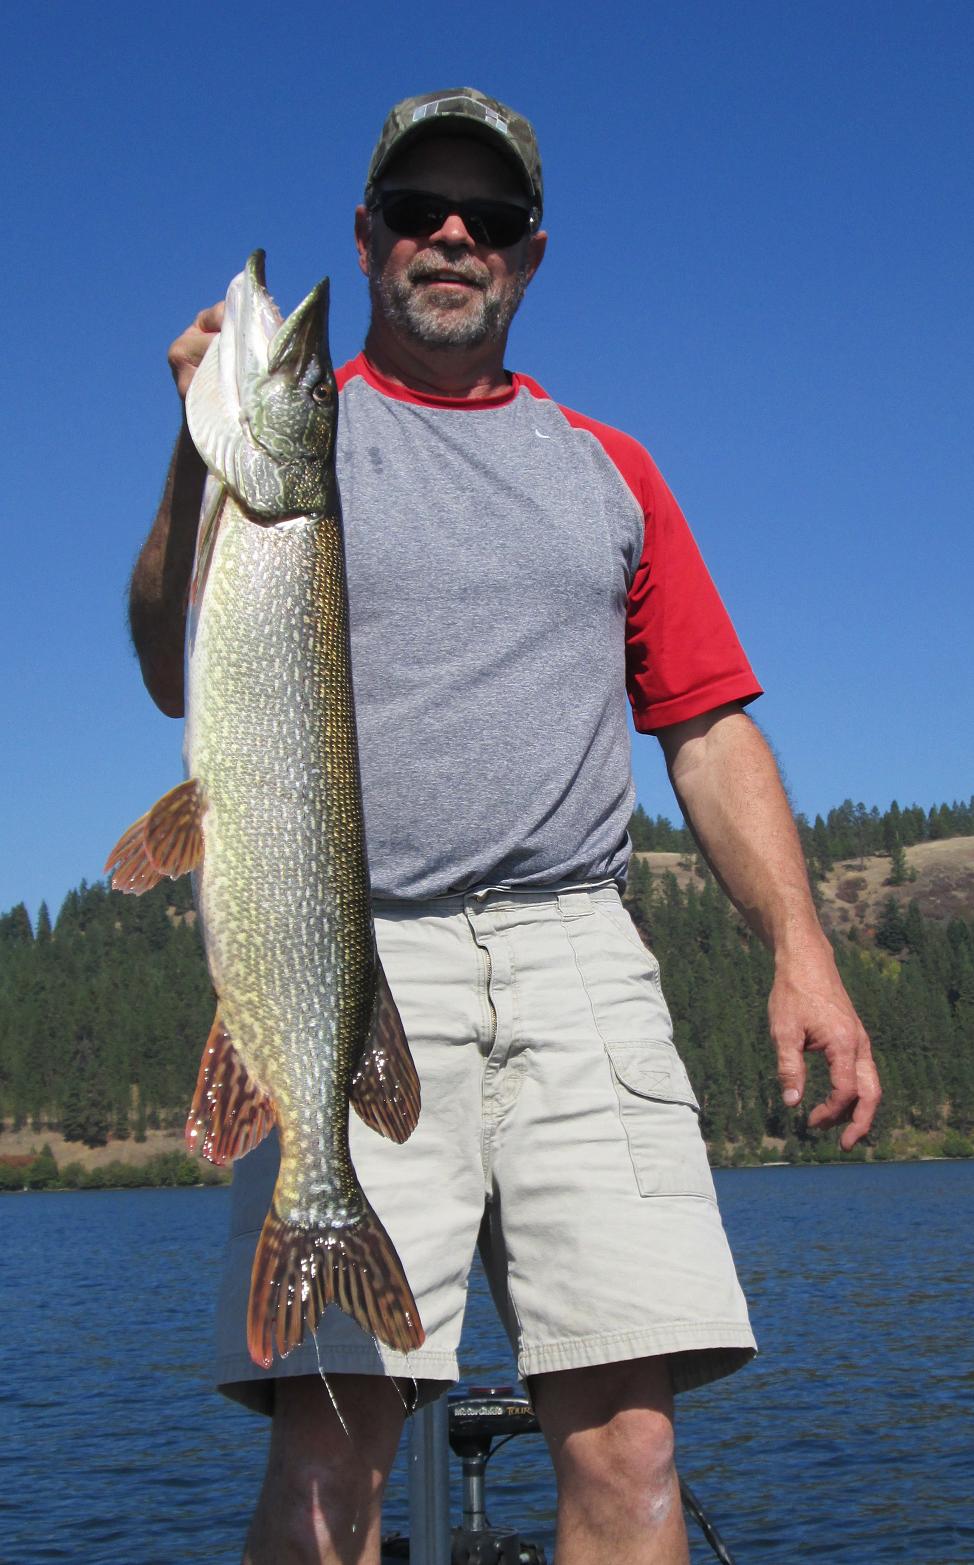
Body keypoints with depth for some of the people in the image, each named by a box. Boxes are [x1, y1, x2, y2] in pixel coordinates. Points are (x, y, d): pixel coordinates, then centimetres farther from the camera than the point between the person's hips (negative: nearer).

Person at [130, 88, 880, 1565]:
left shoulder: (609, 469, 23)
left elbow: (709, 727, 18)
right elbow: (183, 678, 1)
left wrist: (801, 949, 6)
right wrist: (202, 458, -15)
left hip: (577, 953, 3)